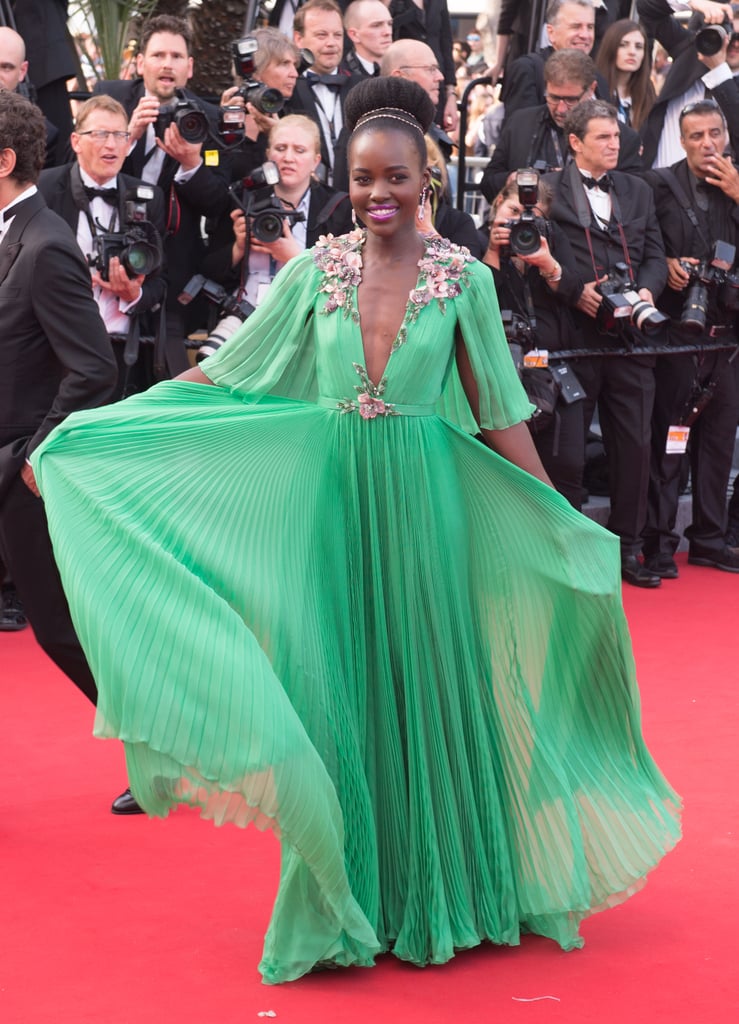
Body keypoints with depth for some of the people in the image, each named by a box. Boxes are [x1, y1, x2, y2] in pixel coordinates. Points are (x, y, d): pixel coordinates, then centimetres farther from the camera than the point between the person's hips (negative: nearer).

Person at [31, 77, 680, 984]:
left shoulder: (463, 279, -2)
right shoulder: (315, 272, 2)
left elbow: (501, 415, 2)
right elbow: (222, 377, 4)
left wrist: (563, 524, -2)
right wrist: (87, 433, 1)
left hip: (421, 500, -1)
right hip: (330, 500, 1)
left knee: (424, 683, 6)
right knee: (333, 687, 3)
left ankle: (438, 892, 23)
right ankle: (347, 899, 18)